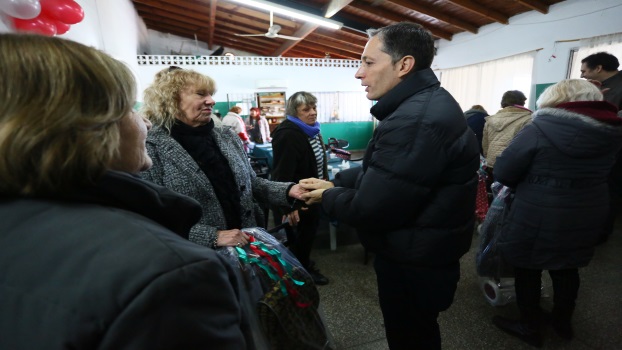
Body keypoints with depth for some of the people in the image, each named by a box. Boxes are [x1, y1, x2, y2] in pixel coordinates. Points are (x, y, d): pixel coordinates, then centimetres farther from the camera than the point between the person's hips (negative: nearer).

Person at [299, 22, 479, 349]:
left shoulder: (416, 121, -32)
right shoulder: (425, 104, 5)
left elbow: (370, 209, -29)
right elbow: (378, 170, 11)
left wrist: (328, 197, -10)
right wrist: (334, 182, 1)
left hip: (414, 264, -9)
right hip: (419, 254, 9)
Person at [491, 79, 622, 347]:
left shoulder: (539, 130, -18)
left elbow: (502, 172, -15)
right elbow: (595, 173, 13)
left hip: (537, 218, -6)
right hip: (586, 218, 6)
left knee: (528, 271, 13)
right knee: (566, 269, 24)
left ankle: (530, 327, 30)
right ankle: (563, 322, 44)